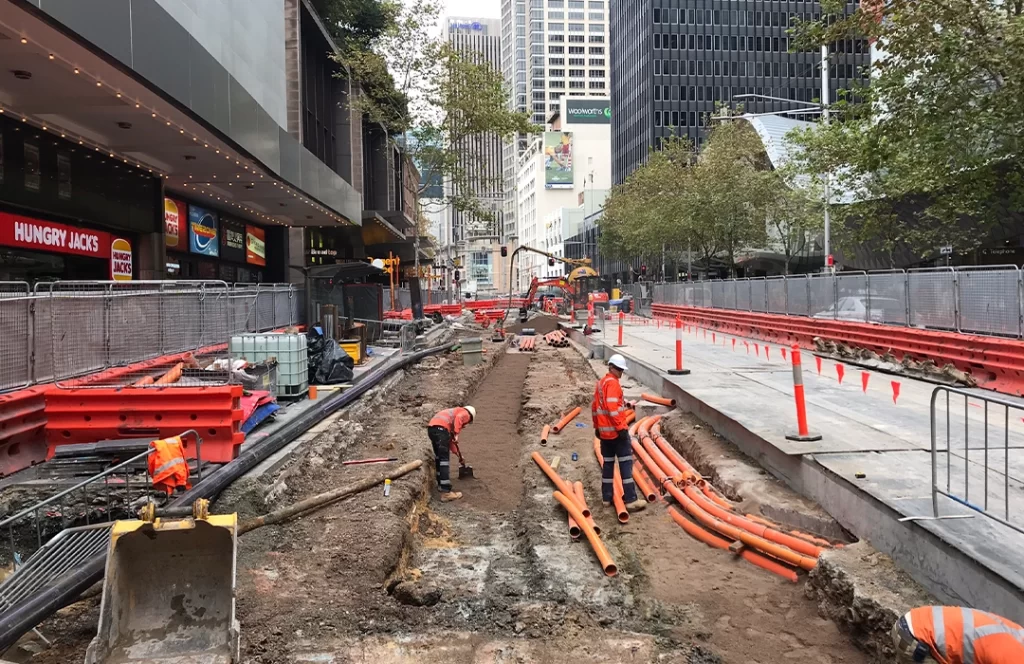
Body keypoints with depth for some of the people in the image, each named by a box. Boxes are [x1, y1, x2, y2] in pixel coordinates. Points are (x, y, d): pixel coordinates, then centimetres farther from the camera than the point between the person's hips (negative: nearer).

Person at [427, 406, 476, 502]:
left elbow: (450, 439, 42)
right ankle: (446, 493, -10)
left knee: (438, 457, 24)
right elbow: (458, 418, -12)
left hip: (431, 427, 9)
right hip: (440, 428, -9)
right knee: (444, 460, -8)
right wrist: (456, 433, -14)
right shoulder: (465, 413, 16)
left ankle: (441, 484, 34)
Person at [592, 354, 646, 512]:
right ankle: (630, 500, -7)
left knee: (607, 463, 14)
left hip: (604, 431, 9)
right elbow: (612, 407, -22)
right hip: (616, 430, -9)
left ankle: (607, 498, 17)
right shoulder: (612, 382, -13)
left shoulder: (600, 383, 16)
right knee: (626, 464, -6)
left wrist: (597, 426, 25)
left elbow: (595, 406, 20)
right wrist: (622, 427, -21)